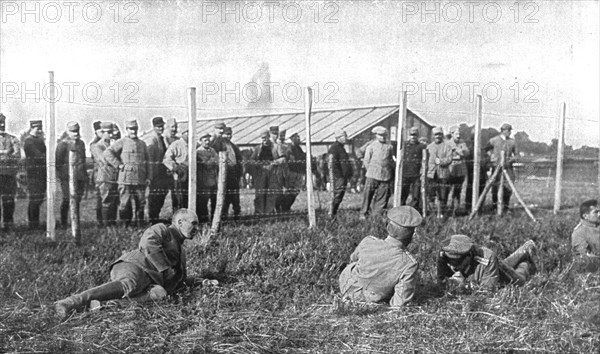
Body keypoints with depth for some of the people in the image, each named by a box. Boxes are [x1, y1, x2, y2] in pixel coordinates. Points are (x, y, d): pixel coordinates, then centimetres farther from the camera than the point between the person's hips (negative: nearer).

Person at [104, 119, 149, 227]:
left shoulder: (142, 144, 16)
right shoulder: (122, 142, 0)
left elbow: (146, 162, 21)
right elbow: (107, 153, -8)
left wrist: (147, 177, 13)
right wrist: (118, 165, -11)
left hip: (140, 180, 4)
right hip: (126, 179, -4)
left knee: (141, 204, 6)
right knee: (125, 204, -2)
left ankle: (141, 226, 15)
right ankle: (125, 226, 6)